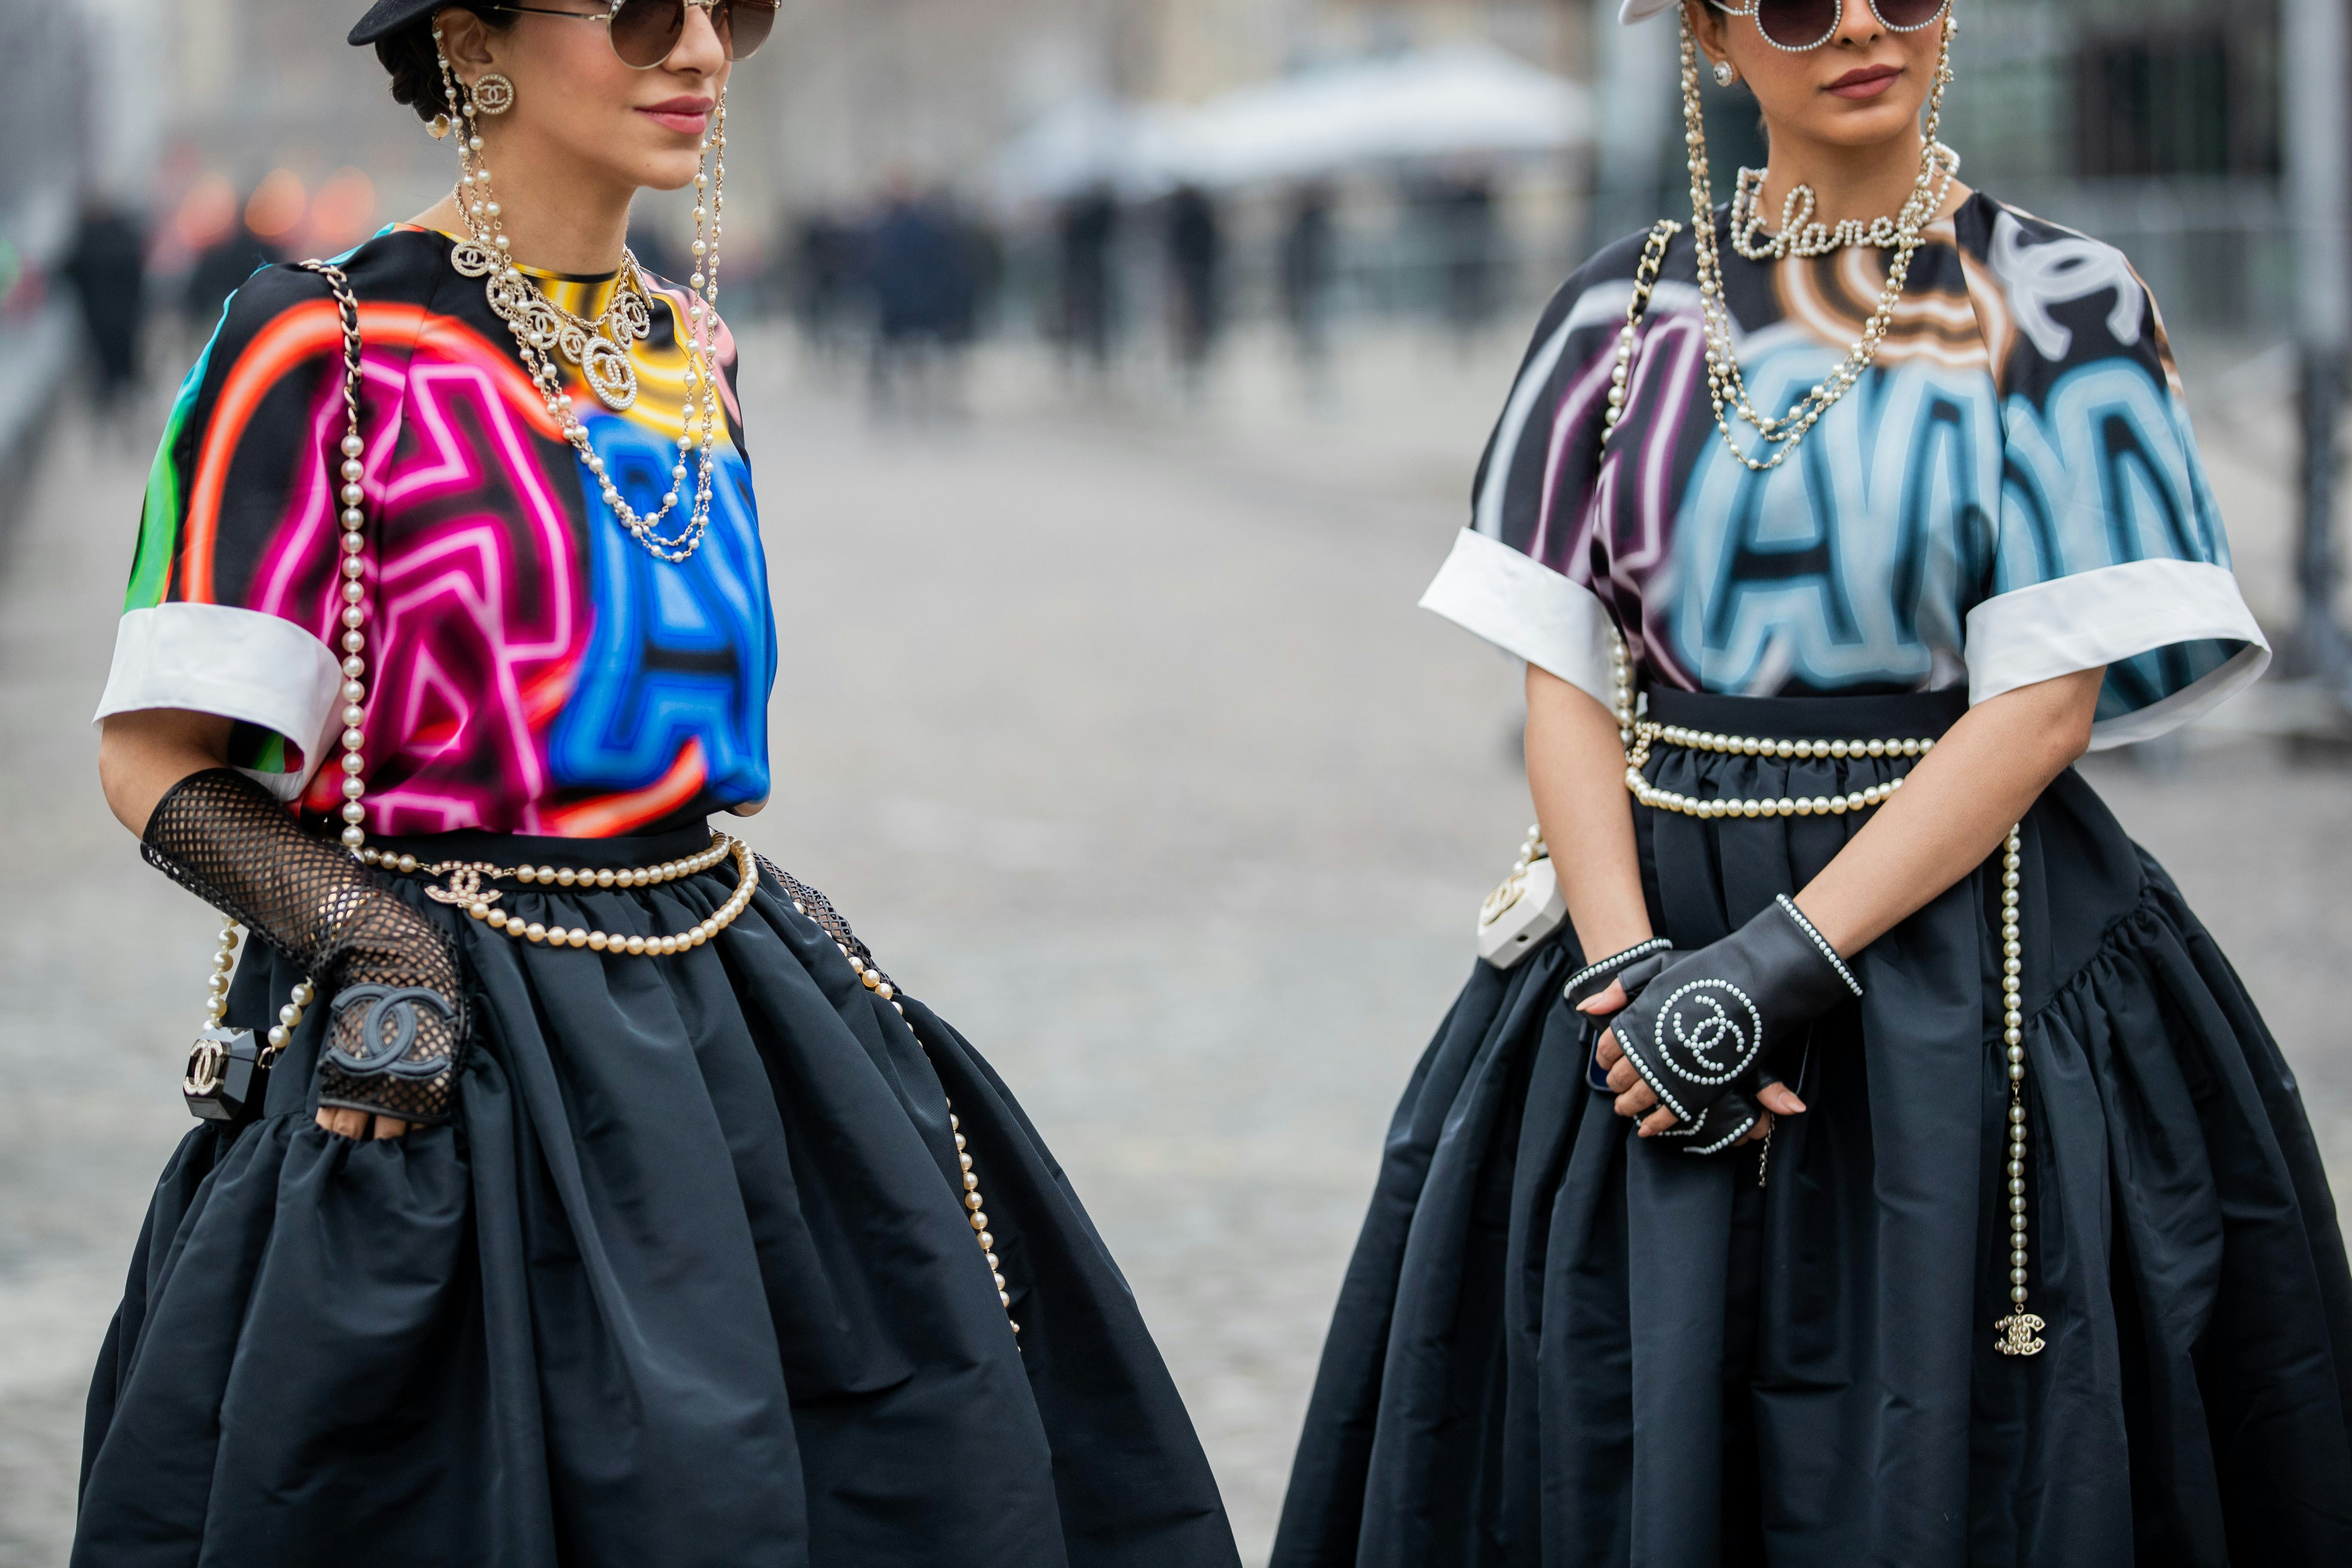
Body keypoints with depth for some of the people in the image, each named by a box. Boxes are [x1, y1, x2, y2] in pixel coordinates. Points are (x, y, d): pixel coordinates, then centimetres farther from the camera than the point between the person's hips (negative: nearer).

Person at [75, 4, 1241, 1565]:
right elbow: (157, 761, -10)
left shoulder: (693, 346, 11)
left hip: (715, 1013, 7)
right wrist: (371, 938, -21)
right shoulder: (330, 351, -10)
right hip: (454, 1042, -7)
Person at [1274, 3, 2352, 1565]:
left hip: (1952, 918, -2)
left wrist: (1784, 961, -17)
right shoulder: (1628, 312, 7)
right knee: (1622, 1442, 3)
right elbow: (1565, 675, 3)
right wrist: (1628, 968, -12)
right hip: (1653, 906, 3)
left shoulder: (2059, 309, -2)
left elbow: (2044, 702, -9)